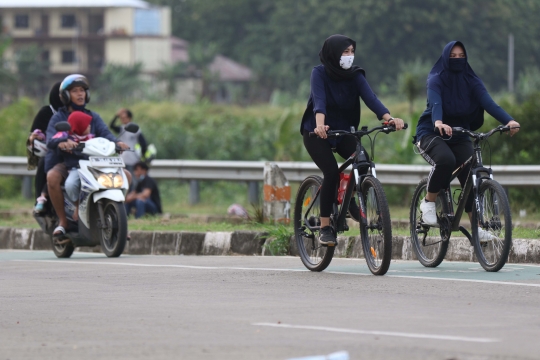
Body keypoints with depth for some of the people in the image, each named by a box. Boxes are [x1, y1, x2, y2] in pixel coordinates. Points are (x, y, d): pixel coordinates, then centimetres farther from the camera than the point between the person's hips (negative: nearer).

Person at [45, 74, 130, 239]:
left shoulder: (93, 117, 17)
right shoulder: (59, 117, 5)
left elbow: (105, 133, -2)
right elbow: (51, 136, -15)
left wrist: (117, 142, -26)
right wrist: (61, 142, -40)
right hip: (64, 162, -4)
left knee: (126, 175, -13)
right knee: (52, 177, -38)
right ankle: (62, 221, -23)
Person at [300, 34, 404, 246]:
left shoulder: (355, 75, -6)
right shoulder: (319, 73, -14)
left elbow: (370, 98, -21)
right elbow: (319, 100, -31)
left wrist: (389, 118, -40)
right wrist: (320, 125, -52)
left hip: (343, 131, 3)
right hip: (317, 132, -3)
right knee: (331, 172, -25)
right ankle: (325, 229, -14)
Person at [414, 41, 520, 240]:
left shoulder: (472, 81, -2)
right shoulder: (436, 80, -11)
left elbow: (488, 103, -17)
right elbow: (435, 104, -30)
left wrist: (509, 120, -36)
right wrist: (439, 123, -53)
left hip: (459, 135, 4)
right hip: (432, 133, -4)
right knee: (446, 160, -34)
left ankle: (476, 226, -8)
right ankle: (429, 202, -14)